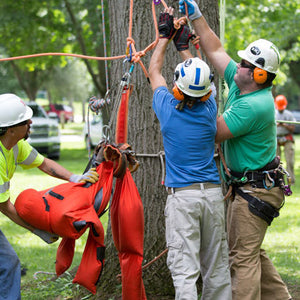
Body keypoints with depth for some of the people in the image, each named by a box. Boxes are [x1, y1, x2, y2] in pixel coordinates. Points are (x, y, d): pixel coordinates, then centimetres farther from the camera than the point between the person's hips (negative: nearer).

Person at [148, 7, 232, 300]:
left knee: (185, 269, -8)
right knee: (216, 266, 12)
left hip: (182, 196, -3)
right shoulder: (208, 109, 0)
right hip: (212, 192, 3)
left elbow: (154, 71, 13)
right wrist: (182, 44, 34)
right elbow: (197, 82, 22)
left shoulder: (167, 108, -6)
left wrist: (164, 35, 25)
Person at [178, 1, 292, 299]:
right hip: (244, 185, 10)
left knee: (243, 256, -7)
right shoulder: (240, 85, 2)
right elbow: (215, 50, 11)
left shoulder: (254, 105, -26)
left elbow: (215, 133, -22)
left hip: (255, 191, -10)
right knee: (251, 252, 19)